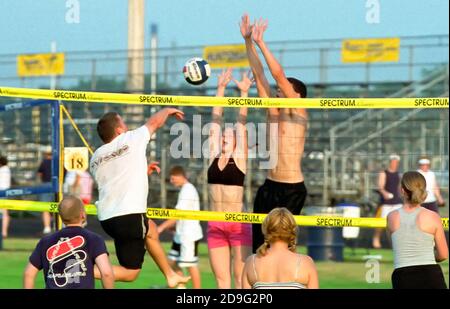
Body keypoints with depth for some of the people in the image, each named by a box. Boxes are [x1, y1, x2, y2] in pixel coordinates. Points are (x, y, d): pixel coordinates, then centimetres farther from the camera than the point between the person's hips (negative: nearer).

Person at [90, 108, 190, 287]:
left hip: (107, 217, 8)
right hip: (129, 216, -8)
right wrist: (167, 111, 33)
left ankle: (170, 275, 31)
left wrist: (141, 171, 33)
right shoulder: (130, 140, -3)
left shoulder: (96, 158, 12)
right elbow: (155, 121, 14)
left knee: (150, 229, 30)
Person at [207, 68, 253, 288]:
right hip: (215, 226, 4)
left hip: (238, 224, -4)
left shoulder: (239, 158, 1)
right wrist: (221, 88, 9)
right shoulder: (213, 157, 10)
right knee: (221, 280, 4)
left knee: (240, 279, -3)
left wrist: (244, 92, -6)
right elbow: (216, 121, 10)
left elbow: (241, 123, -3)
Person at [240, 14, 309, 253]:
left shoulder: (298, 113, -4)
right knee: (259, 239, 1)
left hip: (292, 189, -7)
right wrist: (248, 41, 6)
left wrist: (261, 42, -13)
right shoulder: (273, 112, 12)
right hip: (269, 186, 7)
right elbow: (259, 74, 10)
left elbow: (279, 75, -13)